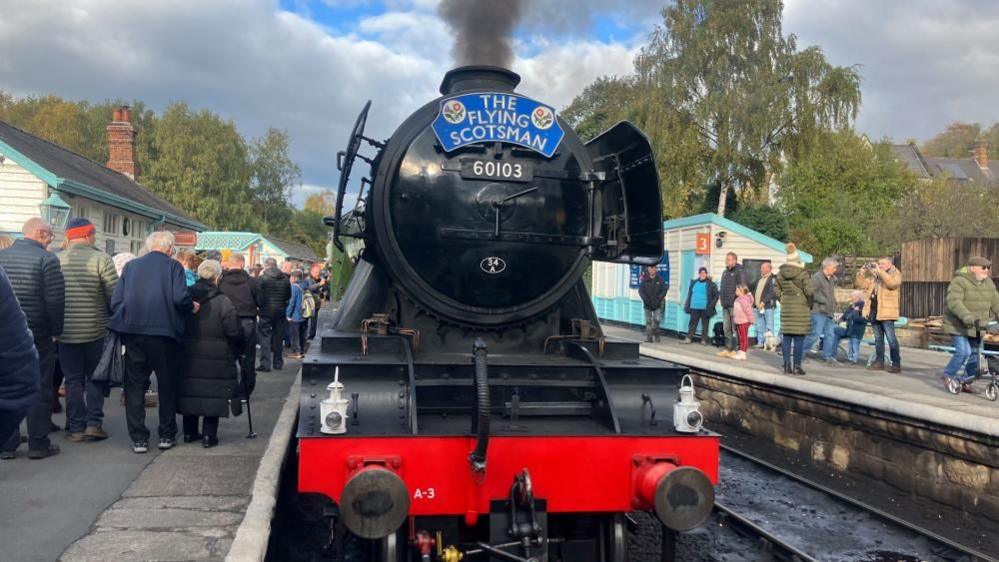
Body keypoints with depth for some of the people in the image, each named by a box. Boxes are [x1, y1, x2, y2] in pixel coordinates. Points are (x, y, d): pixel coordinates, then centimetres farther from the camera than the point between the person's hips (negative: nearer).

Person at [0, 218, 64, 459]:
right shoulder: (47, 259, -12)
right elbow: (55, 300, -15)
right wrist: (56, 331, -2)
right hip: (37, 336, -5)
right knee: (39, 388, 4)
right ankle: (38, 444, 7)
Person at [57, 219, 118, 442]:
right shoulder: (101, 259, -10)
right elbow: (114, 295, -12)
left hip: (65, 332, 2)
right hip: (95, 331, -2)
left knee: (73, 381, 10)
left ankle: (76, 428, 13)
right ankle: (94, 422, 7)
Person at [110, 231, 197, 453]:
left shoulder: (130, 266, 10)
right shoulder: (173, 266, -1)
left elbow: (115, 301, 5)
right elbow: (180, 298, -14)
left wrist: (126, 321, 18)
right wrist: (192, 308, 5)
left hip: (133, 333, 3)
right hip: (164, 333, -2)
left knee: (135, 385, 9)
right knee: (167, 384, 12)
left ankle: (138, 438, 10)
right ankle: (167, 435, 19)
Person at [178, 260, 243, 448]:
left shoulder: (187, 297, 1)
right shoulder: (223, 301, -13)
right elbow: (234, 332, -15)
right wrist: (236, 351, 3)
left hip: (189, 356, 5)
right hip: (215, 359, -5)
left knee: (190, 391, 15)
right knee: (213, 393, 4)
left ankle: (190, 432, 24)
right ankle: (209, 435, 5)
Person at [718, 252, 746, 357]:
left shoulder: (740, 271, -7)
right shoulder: (725, 272, 19)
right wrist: (720, 291, 12)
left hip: (735, 304, -9)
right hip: (725, 305, 9)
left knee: (735, 328, -5)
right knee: (726, 328, 11)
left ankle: (735, 350, -2)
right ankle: (728, 349, 17)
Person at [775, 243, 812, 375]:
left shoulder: (780, 273, 4)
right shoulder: (802, 273, -12)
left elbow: (776, 290, 8)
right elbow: (809, 291, -14)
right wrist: (809, 304, 1)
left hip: (786, 308, 5)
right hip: (801, 308, -5)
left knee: (786, 337, 10)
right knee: (799, 338, 0)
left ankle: (787, 365, 12)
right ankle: (797, 366, 2)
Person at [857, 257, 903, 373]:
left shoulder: (895, 274, -1)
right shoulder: (874, 275, 17)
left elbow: (892, 283, -23)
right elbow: (862, 284, 18)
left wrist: (880, 272, -24)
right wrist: (861, 274, 2)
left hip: (886, 312, -7)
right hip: (874, 310, 7)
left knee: (891, 338, -8)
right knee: (878, 338, 12)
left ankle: (896, 364, -7)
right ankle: (879, 362, 18)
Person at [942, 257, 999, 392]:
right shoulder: (959, 282, -17)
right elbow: (954, 302, -29)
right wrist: (966, 316, -42)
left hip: (976, 327, 7)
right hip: (959, 325, -7)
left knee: (974, 354, 7)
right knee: (964, 352, -16)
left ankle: (967, 383, 17)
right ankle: (948, 376, 5)